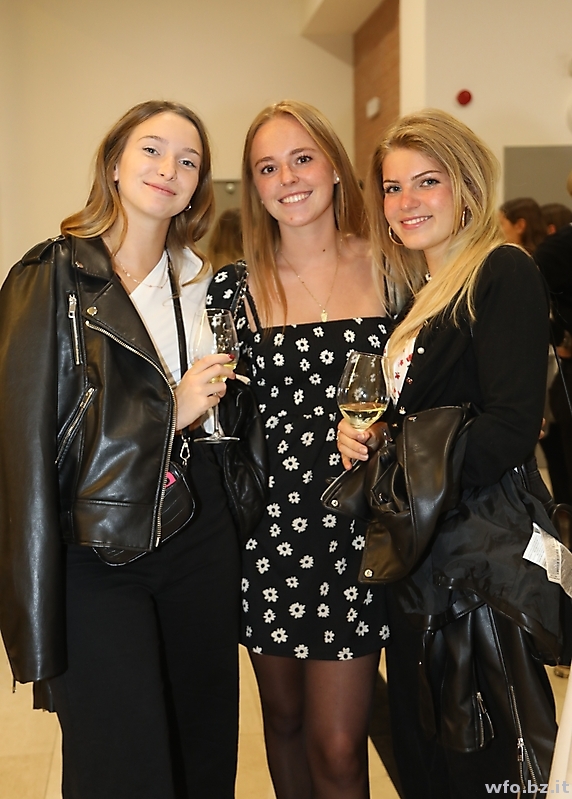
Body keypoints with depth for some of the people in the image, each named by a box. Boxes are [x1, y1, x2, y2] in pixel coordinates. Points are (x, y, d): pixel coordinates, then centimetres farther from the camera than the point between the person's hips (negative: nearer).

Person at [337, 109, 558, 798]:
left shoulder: (502, 272, -11)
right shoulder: (418, 295, 13)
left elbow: (512, 427, -20)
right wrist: (367, 435, -2)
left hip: (481, 554, -8)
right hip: (418, 559, 8)